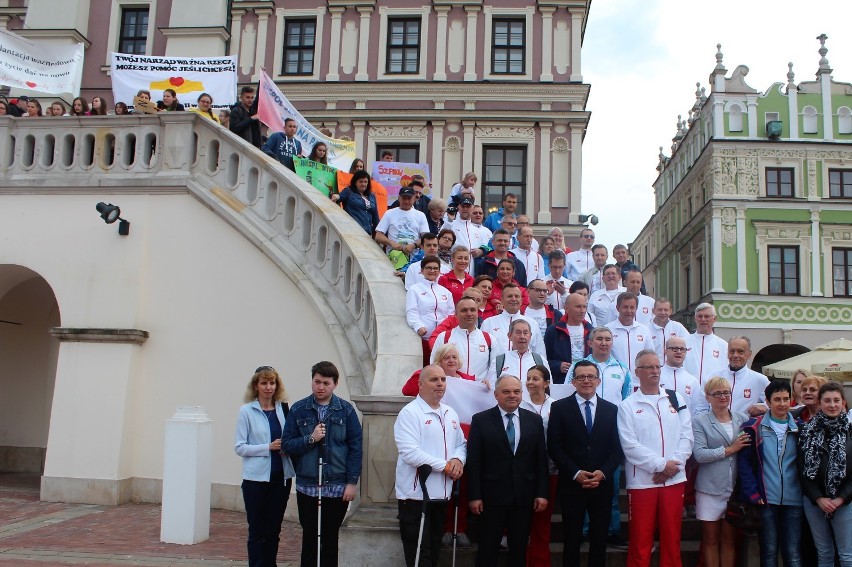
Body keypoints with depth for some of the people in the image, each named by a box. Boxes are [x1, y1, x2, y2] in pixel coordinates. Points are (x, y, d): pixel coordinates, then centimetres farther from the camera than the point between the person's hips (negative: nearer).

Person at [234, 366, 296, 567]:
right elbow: (239, 447, -6)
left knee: (274, 530, 12)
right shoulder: (247, 411, -4)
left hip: (281, 477, 3)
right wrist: (269, 447, -17)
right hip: (256, 478, -3)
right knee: (257, 530, 4)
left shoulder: (284, 409, 4)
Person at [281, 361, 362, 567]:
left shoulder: (346, 410, -1)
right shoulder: (298, 409, 1)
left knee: (330, 538, 11)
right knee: (310, 537, 9)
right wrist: (310, 439, -16)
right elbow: (287, 444, -1)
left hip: (338, 487, 0)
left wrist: (352, 482, -5)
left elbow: (355, 448, -1)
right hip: (307, 486, 0)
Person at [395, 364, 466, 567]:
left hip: (441, 494, 7)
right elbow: (410, 452, -22)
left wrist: (458, 460, -6)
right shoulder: (409, 413, -12)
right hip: (415, 495, -7)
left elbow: (461, 444, 18)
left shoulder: (451, 414, 12)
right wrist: (446, 466, -17)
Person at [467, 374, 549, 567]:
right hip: (492, 496, -2)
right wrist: (474, 496, -9)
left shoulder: (534, 420, 6)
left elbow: (541, 459, 6)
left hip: (524, 496, 3)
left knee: (519, 549, 11)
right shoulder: (480, 420, -2)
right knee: (487, 549, 7)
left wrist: (542, 493, 1)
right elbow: (473, 461, -5)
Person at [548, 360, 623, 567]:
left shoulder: (611, 409, 8)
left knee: (599, 539, 10)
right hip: (571, 484, -2)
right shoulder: (559, 407, 0)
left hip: (602, 485, 2)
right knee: (572, 539, 5)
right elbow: (554, 447, -5)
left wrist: (602, 472, -11)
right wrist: (576, 473, -13)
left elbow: (617, 448, 4)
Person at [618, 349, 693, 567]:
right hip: (641, 482, -3)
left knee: (672, 539, 9)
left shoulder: (676, 400, 10)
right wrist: (661, 465, -13)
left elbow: (686, 437, 5)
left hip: (674, 480, 3)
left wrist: (673, 465, -8)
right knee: (640, 541, 2)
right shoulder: (627, 406, 1)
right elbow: (630, 445, -8)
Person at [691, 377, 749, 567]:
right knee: (710, 539, 6)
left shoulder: (743, 419, 9)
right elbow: (699, 454, -13)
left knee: (730, 538, 10)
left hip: (736, 488, 3)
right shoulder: (699, 422, -2)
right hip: (710, 488, -2)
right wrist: (730, 449, -13)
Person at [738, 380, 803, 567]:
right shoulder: (754, 427, 0)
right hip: (765, 500, -2)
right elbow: (744, 462, -3)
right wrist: (752, 493, -9)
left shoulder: (799, 428, 7)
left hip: (793, 501, 2)